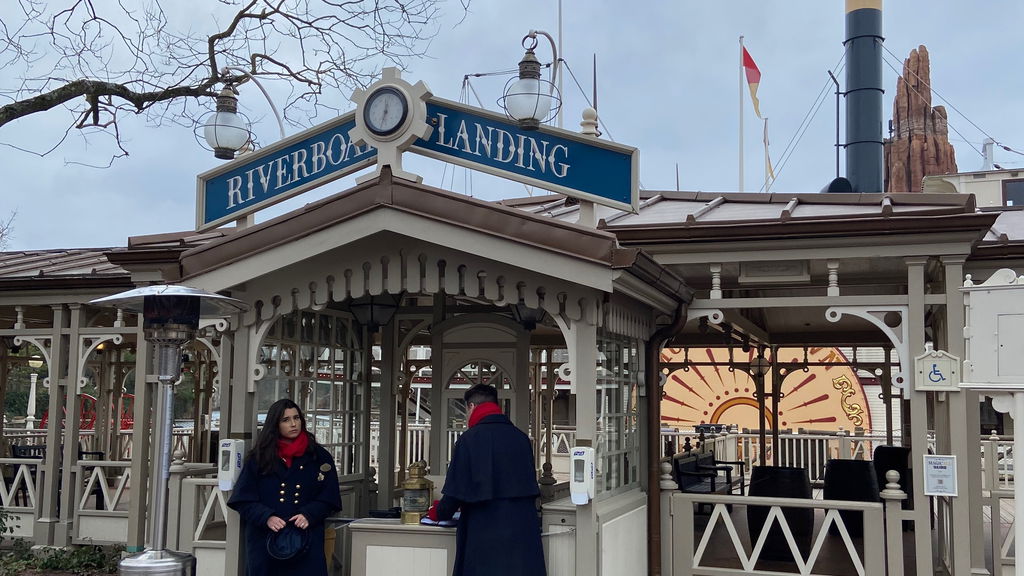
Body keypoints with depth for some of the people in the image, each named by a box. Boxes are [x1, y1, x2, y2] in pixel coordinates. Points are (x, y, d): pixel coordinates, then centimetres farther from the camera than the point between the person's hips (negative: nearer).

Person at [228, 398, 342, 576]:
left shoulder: (319, 457, 8)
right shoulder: (258, 458, 8)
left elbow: (329, 498, 7)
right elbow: (243, 500, 3)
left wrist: (309, 515, -11)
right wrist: (266, 517, -14)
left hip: (306, 540, 0)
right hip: (265, 540, 0)